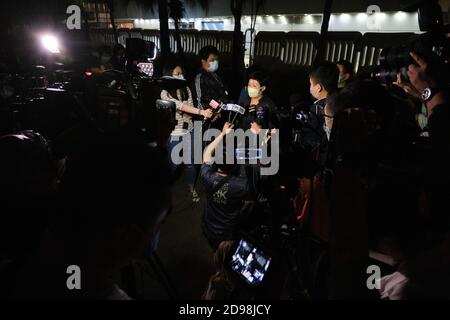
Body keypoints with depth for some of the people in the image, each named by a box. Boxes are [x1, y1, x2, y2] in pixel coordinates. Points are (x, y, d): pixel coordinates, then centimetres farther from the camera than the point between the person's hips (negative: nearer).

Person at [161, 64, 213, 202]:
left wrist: (206, 114, -22)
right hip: (174, 134, -3)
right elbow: (181, 106, -27)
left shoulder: (187, 89, 0)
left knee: (190, 163, 12)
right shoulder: (165, 93, -13)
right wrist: (201, 111, -37)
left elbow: (191, 109, -4)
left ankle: (192, 188, 31)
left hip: (189, 132, 3)